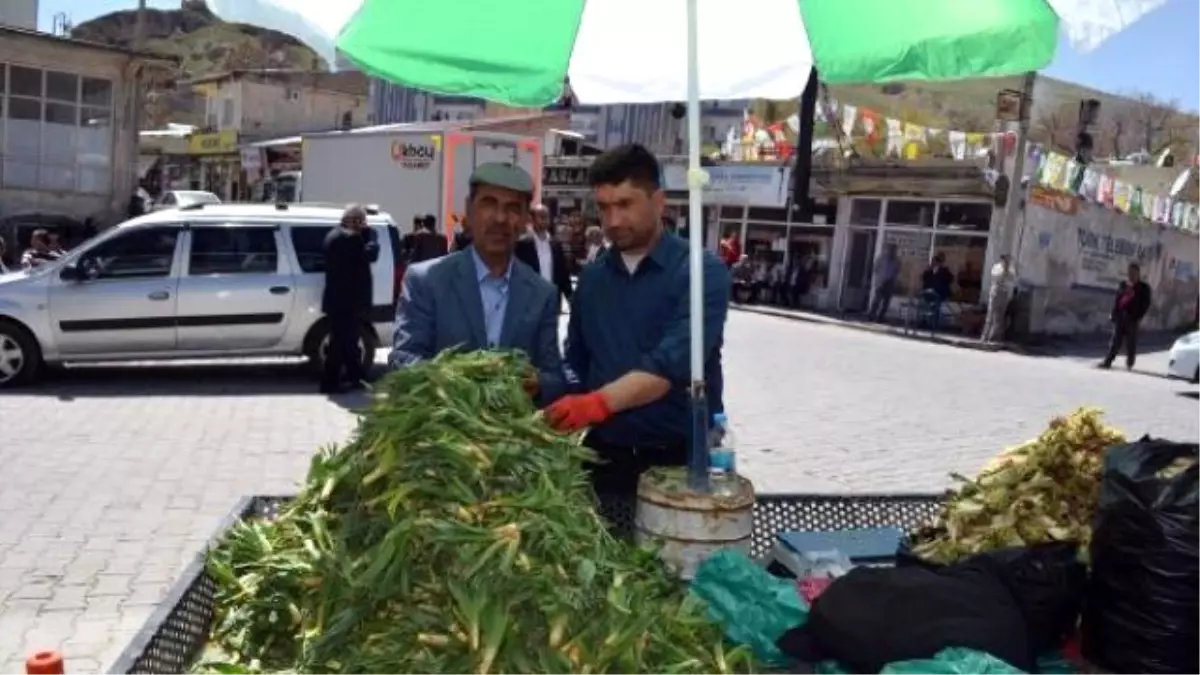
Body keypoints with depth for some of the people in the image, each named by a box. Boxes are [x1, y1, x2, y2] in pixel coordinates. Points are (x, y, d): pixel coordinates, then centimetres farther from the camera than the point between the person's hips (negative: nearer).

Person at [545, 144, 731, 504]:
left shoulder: (702, 272, -10)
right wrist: (567, 413, -5)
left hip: (683, 456, -4)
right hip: (606, 454, 4)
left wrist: (601, 402, -36)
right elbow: (577, 362, 12)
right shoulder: (591, 277, 7)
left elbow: (674, 361, -24)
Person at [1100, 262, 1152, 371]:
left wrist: (1138, 317, -12)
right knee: (1116, 341, 3)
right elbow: (1116, 299, 14)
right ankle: (1108, 361, 3)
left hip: (1132, 318, -3)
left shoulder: (1144, 287, 1)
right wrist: (1113, 313, 5)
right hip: (1120, 316, 3)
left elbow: (1145, 304, -2)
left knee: (1130, 342, 4)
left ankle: (1129, 363, 16)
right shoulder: (1123, 285, 12)